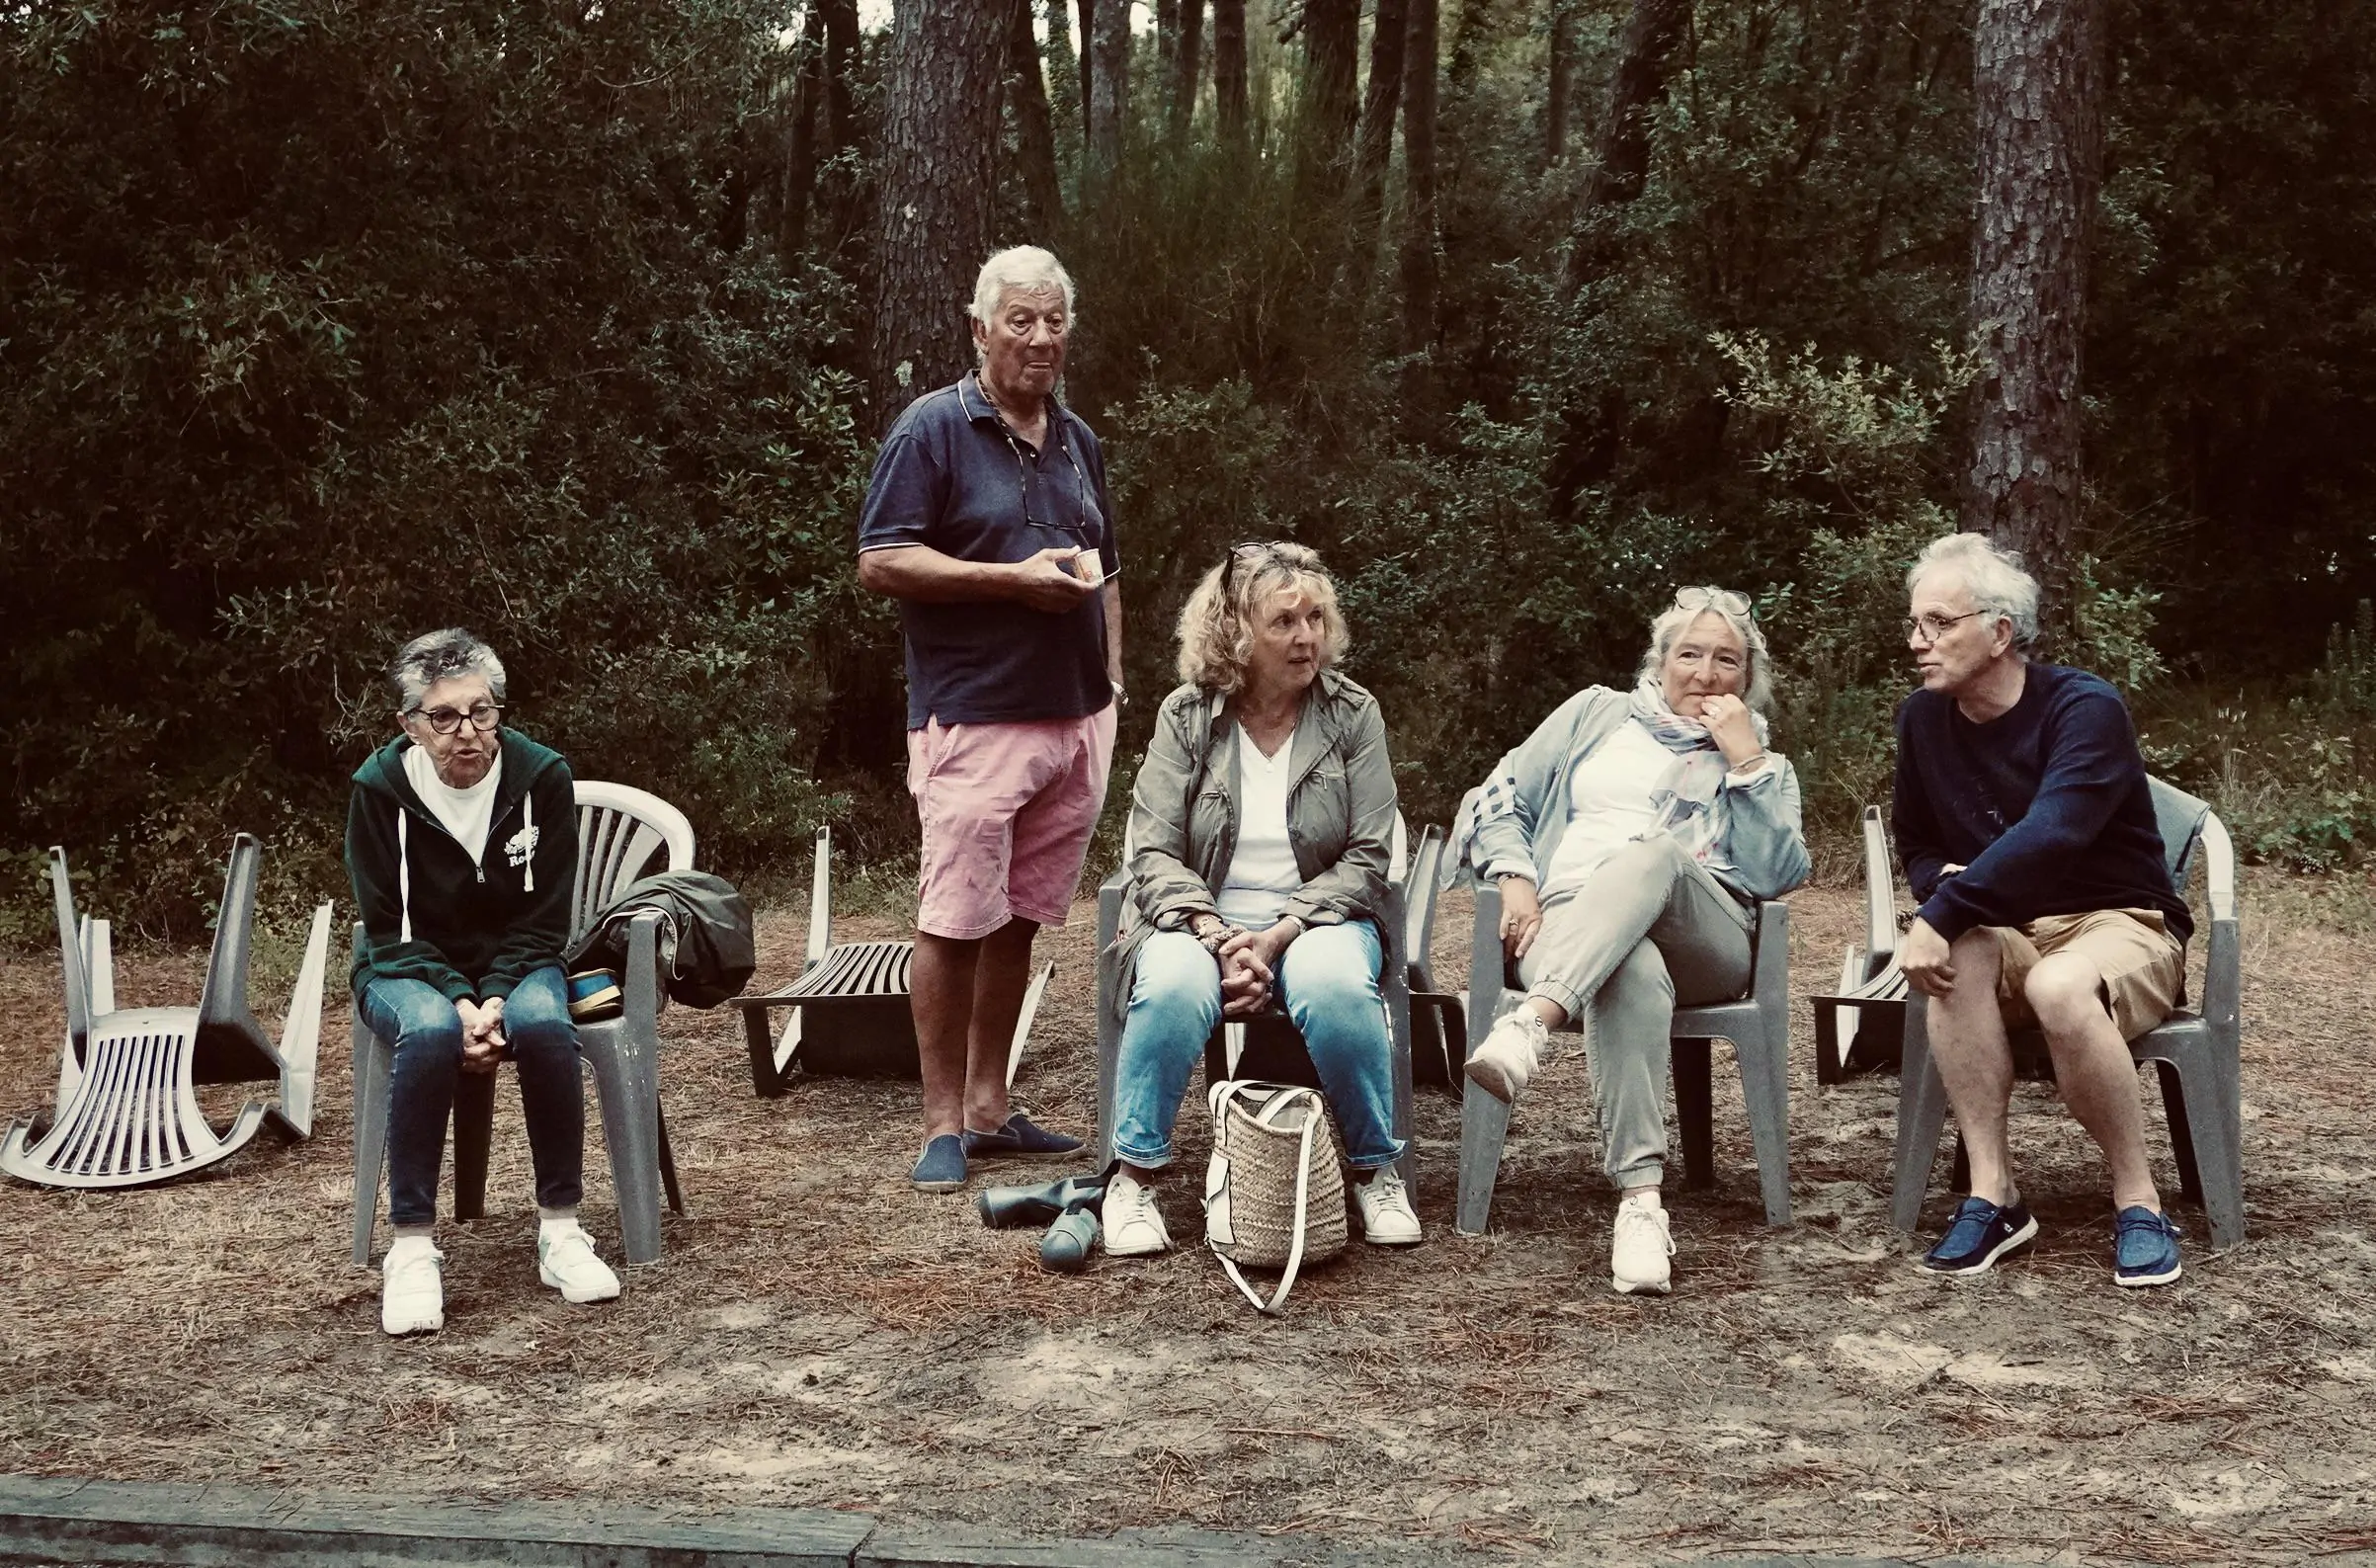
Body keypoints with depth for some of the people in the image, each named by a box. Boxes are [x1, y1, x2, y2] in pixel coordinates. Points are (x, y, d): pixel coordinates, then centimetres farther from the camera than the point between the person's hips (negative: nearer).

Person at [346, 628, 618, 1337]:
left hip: (513, 962, 1)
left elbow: (543, 921, -8)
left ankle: (560, 1229, -20)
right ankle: (411, 1249, -30)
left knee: (543, 1023, -33)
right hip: (410, 967, -1)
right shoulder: (380, 788, -14)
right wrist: (460, 1003, -28)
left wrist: (495, 1000, -24)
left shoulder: (542, 777, -13)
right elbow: (390, 931, -12)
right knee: (431, 1031, -36)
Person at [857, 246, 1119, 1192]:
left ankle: (988, 1108, 18)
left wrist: (1113, 678, 16)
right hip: (974, 716, -6)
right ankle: (943, 1125, 2)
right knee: (956, 919, -6)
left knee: (1021, 918, 10)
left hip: (1076, 717, 7)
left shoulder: (1077, 441, 18)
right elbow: (880, 562, -11)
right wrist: (1017, 579, -15)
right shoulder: (933, 430, -4)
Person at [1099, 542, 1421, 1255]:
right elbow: (1154, 854, -4)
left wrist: (1277, 936, -16)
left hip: (1316, 919, 0)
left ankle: (1376, 1171, -13)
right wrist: (1218, 941, -21)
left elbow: (1368, 858, -3)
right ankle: (1135, 1176, -17)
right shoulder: (1185, 715, 2)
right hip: (1202, 919, 0)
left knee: (1336, 989, -35)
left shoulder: (1354, 714, 3)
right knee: (1172, 989, -35)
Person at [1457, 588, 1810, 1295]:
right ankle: (1641, 1200, -52)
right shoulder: (1598, 713, 27)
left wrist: (1746, 760, 4)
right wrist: (1515, 878, 0)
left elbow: (1779, 876, 6)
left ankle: (1530, 1025, -58)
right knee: (1634, 972, -41)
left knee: (1656, 852, -37)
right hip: (1570, 928, 0)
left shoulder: (1763, 766, 26)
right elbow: (1499, 800, 20)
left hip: (1704, 942, 0)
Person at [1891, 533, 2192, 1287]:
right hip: (2005, 933, 4)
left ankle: (2137, 1199, -19)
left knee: (2060, 986, -38)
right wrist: (1946, 883, -10)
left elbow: (2048, 837, -31)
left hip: (2117, 925, -4)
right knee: (1957, 956, -31)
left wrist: (1940, 915, -34)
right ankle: (1992, 1193, -28)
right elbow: (1916, 847, 14)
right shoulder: (1923, 719, 2)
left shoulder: (2086, 708, -16)